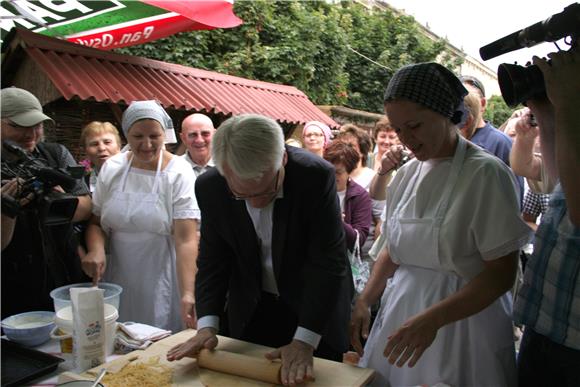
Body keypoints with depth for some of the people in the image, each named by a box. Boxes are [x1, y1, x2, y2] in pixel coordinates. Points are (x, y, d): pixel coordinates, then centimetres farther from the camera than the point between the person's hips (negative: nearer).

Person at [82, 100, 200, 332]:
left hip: (161, 285, -3)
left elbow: (185, 239, -16)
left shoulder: (179, 174, -10)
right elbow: (95, 221, 11)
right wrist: (96, 249, -10)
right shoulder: (111, 168, 2)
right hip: (118, 281, 3)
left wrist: (188, 293, -25)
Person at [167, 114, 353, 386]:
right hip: (250, 313, 3)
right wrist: (207, 325, -18)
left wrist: (305, 340, -28)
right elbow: (213, 260, -7)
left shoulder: (317, 176, -27)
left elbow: (328, 262, -25)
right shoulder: (210, 188, -17)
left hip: (316, 309, -2)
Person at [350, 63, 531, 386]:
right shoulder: (407, 174, 4)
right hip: (404, 311, 6)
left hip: (464, 315, -5)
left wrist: (432, 319, -25)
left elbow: (502, 274, -15)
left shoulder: (486, 173, -14)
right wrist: (365, 301, -1)